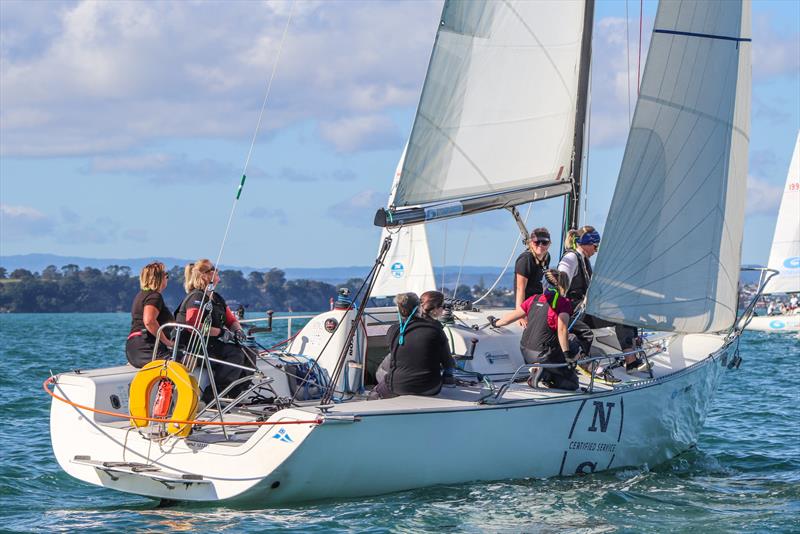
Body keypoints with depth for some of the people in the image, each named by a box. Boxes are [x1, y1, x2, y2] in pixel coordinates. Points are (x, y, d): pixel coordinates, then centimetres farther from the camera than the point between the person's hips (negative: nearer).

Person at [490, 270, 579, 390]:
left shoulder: (534, 299, 7)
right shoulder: (563, 303, -9)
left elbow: (511, 317, 15)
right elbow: (562, 329, -21)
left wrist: (495, 323, 34)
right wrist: (567, 353, -17)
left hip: (526, 352, 6)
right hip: (545, 355, -6)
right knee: (572, 383, 7)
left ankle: (539, 371, 3)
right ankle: (545, 374, -16)